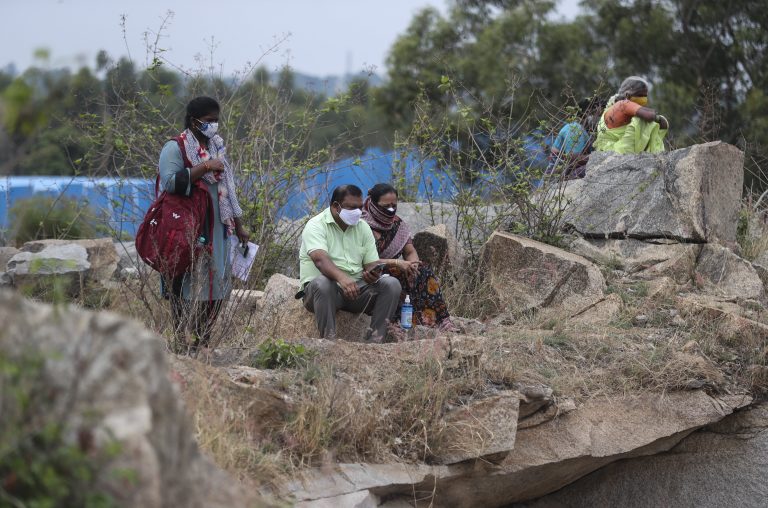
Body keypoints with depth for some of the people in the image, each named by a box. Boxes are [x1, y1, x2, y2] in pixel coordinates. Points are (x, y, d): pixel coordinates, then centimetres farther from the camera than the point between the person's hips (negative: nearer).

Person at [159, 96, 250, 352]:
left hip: (216, 231, 7)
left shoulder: (217, 147, 17)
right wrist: (204, 167, -21)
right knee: (187, 286, -7)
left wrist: (239, 226, 21)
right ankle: (182, 342, -3)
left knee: (216, 286, 6)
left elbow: (227, 189, 23)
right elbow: (170, 182, -22)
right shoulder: (175, 148, -6)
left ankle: (202, 342, 14)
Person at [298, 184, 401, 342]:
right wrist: (342, 277, -46)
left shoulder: (363, 227, 12)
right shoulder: (316, 226, -8)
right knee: (322, 283, -39)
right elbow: (320, 259, -26)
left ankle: (374, 341, -23)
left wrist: (372, 274, -20)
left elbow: (372, 263, 7)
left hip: (356, 288, 5)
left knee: (391, 284, -18)